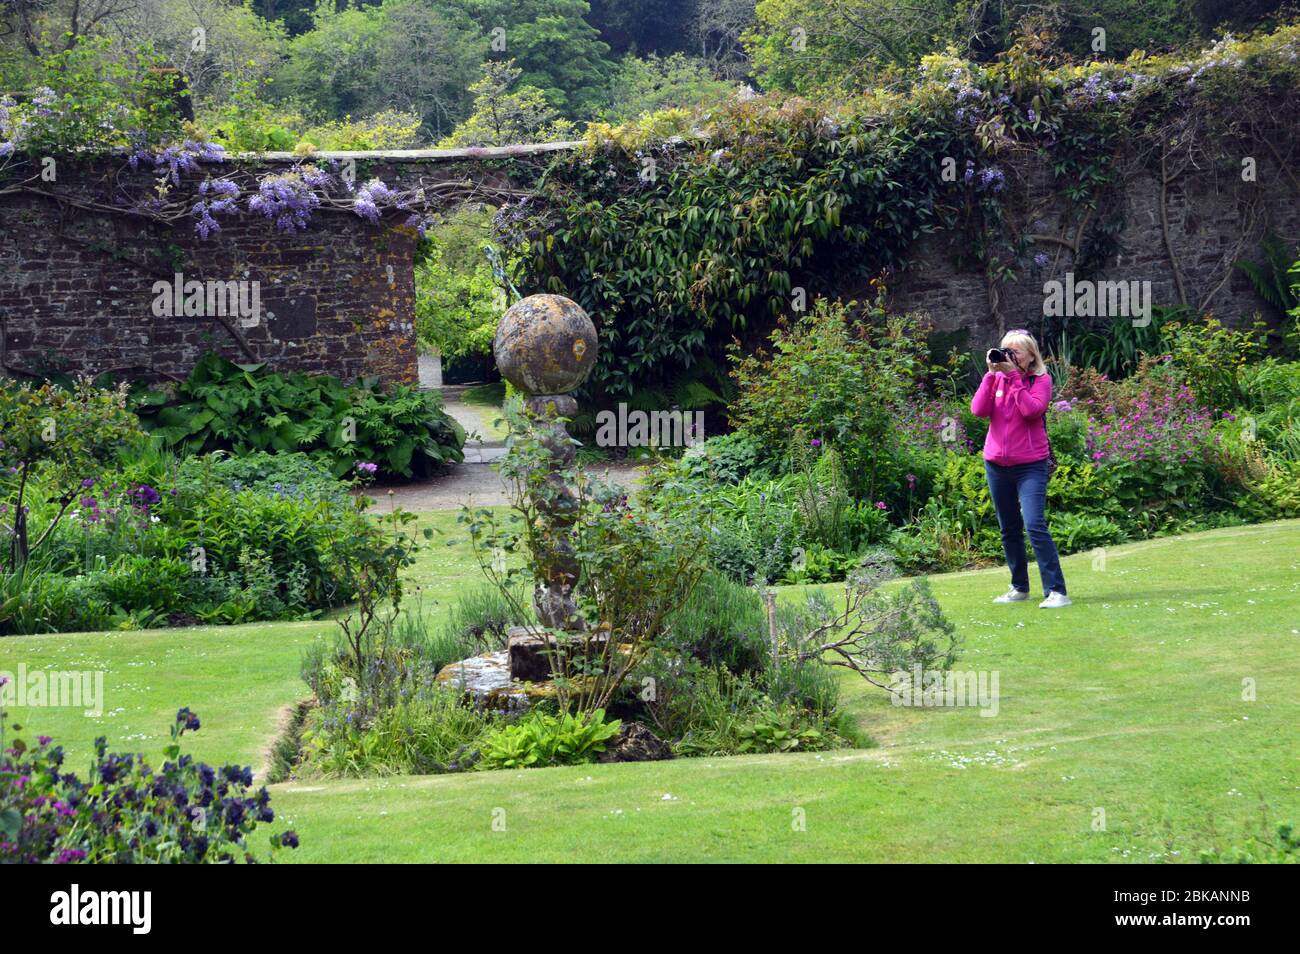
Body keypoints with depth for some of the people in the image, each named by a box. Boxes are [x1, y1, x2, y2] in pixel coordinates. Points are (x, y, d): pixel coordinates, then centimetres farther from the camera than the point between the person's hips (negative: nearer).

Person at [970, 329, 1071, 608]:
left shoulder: (1041, 380, -4)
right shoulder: (997, 379, 6)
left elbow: (1031, 410, -21)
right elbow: (978, 410, -8)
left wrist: (1014, 376, -18)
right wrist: (992, 374, -12)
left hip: (1030, 465, -5)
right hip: (996, 464, 5)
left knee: (1035, 524, -18)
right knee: (1009, 530, 14)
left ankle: (1056, 591, -17)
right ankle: (1019, 587, 28)